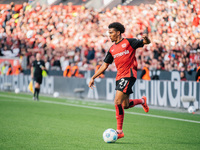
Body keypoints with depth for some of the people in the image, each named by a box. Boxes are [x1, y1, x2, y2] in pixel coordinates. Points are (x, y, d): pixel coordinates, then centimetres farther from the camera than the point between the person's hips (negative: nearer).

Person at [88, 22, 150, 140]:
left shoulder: (129, 42, -2)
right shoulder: (112, 49, 16)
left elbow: (147, 42, -3)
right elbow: (105, 65, 21)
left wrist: (146, 39, -28)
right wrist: (93, 78, 17)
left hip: (129, 75, -7)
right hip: (120, 76, 7)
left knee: (118, 102, -17)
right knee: (125, 105, 12)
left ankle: (119, 131, -12)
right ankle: (142, 101, 41)